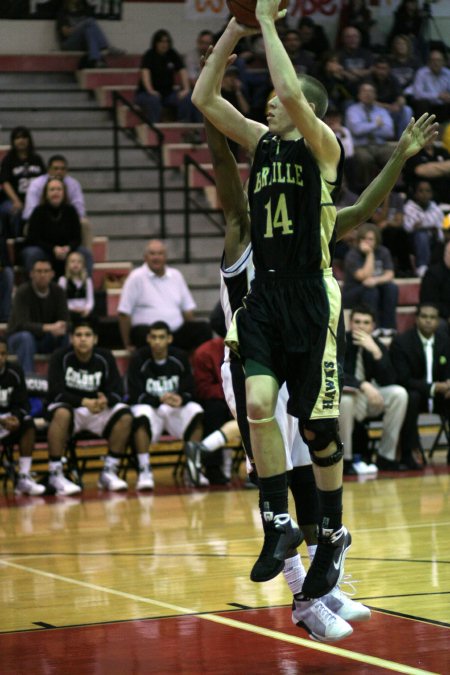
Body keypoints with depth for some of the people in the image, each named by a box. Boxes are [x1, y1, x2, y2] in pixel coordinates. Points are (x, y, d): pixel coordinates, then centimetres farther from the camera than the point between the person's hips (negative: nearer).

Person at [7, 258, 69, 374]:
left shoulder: (58, 292, -8)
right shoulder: (23, 292, -21)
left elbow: (65, 320, -12)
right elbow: (22, 324, -30)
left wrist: (60, 328, -38)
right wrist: (48, 328, -45)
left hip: (45, 340, 4)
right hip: (18, 337, -4)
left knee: (67, 337, -23)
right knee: (26, 337, -38)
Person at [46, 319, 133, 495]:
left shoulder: (105, 358, -3)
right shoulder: (61, 357, -11)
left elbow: (117, 392, -7)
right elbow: (56, 393, -18)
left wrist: (105, 401, -32)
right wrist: (84, 402, -34)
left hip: (97, 410, 3)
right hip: (68, 407, -3)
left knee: (125, 416, -22)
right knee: (61, 414, -37)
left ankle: (109, 472, -13)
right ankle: (55, 474, -30)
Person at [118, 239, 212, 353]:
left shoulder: (176, 275, 17)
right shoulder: (136, 277, -1)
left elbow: (188, 308, 18)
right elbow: (124, 313, -5)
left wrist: (191, 334, 4)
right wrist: (128, 344, -6)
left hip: (176, 331, 5)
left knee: (203, 328, -19)